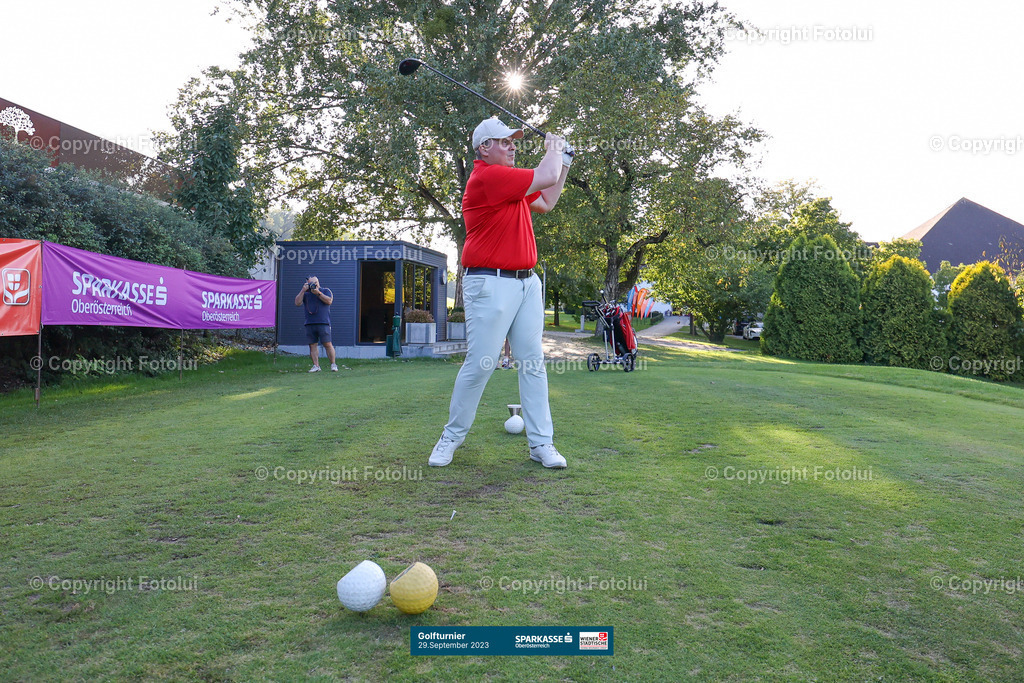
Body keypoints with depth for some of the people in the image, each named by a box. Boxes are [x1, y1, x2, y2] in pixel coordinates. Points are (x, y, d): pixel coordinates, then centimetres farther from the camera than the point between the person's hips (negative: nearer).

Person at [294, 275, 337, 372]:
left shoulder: (326, 291, 10)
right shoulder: (305, 293, 17)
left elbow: (329, 301, -7)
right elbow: (297, 303, 4)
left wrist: (318, 293, -10)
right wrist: (303, 290, -3)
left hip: (323, 323, -3)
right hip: (309, 324, 3)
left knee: (327, 344, -8)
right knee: (312, 345, 1)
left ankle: (333, 364, -1)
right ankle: (316, 366, 5)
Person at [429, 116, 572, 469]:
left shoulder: (512, 181, 18)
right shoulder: (487, 176, -13)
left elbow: (546, 203, 30)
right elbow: (546, 177, -13)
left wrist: (563, 163, 24)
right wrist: (553, 149, 7)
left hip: (527, 281, 9)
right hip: (491, 284, -9)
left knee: (533, 362, 4)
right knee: (479, 363, -5)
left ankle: (541, 443, 9)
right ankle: (451, 437, 12)